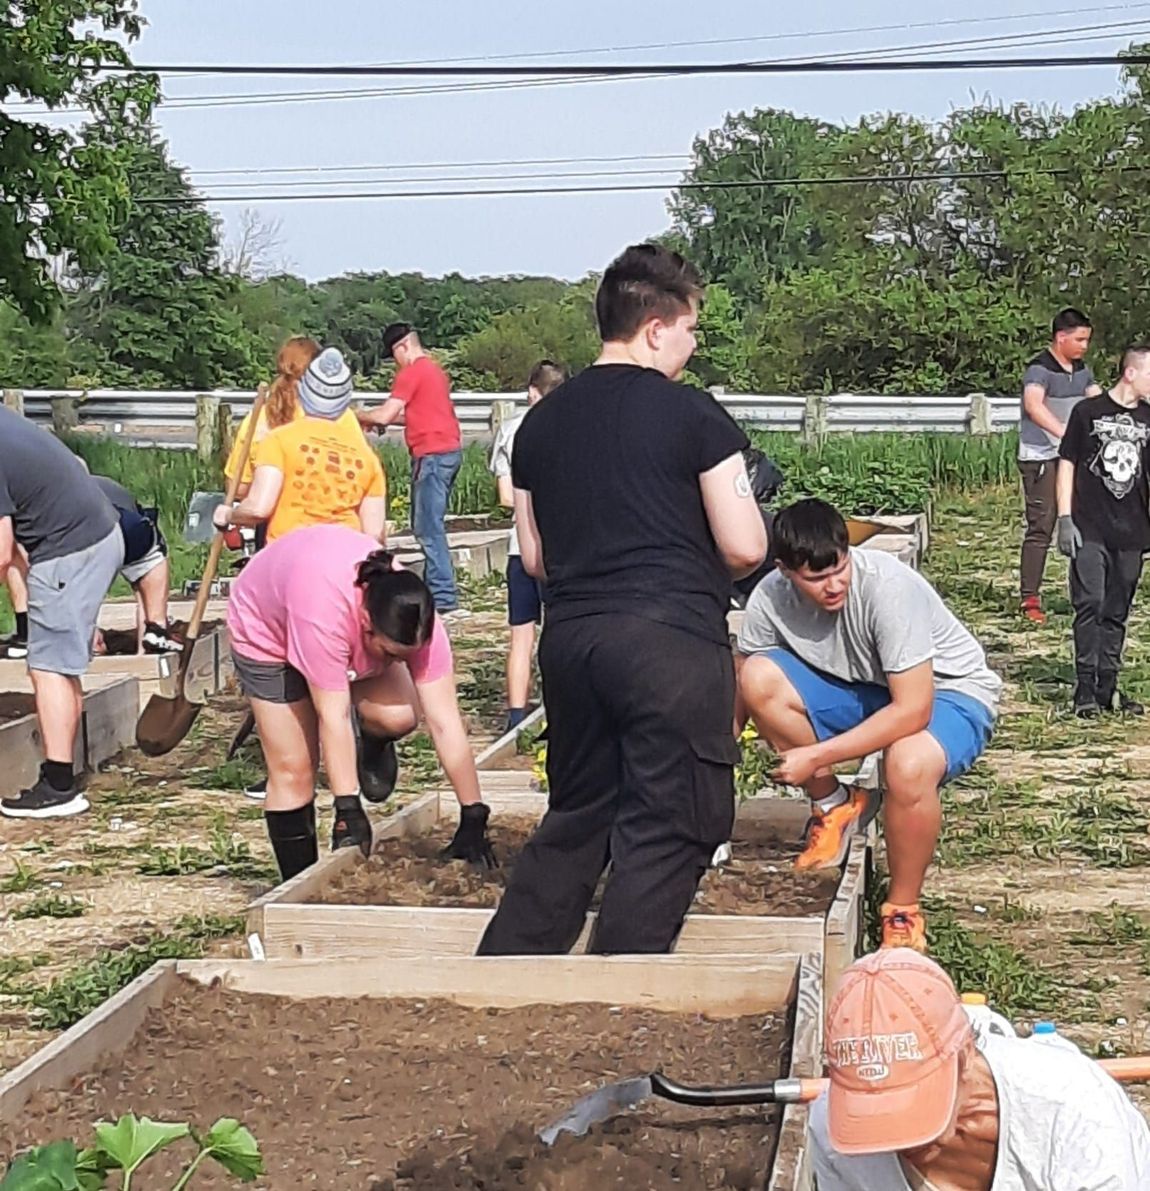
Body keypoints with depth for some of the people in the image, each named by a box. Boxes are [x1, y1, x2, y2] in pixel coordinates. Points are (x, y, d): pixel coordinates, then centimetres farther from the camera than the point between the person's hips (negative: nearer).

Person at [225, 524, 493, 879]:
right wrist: (348, 809, -37)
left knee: (400, 717, -23)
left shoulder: (417, 622, -32)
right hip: (266, 627, -4)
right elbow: (333, 717, -40)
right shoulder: (325, 614, -45)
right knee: (293, 769, -9)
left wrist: (473, 818, -28)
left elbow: (445, 723, -30)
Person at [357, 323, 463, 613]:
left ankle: (443, 596, -11)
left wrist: (360, 416, 6)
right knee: (428, 524, 14)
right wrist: (390, 418, 20)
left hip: (432, 455, -10)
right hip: (450, 450, 10)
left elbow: (385, 415, -12)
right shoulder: (435, 370, 19)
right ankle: (433, 587, 16)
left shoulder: (411, 373, -10)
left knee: (429, 527, -8)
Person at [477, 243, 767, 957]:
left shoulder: (542, 421, 11)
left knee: (576, 819, 19)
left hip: (571, 639, 6)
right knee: (666, 830, 3)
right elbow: (744, 548, -8)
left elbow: (534, 558, 14)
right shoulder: (693, 415, -6)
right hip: (672, 637, -6)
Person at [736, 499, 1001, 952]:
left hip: (947, 693, -5)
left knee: (909, 764, -39)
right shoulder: (772, 597, -17)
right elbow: (741, 693, -8)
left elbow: (913, 710, -33)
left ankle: (903, 912, -12)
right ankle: (834, 808, 2)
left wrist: (816, 756, -33)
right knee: (759, 678, -21)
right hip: (864, 689, 5)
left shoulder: (888, 587, -32)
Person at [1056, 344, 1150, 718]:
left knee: (1117, 613, 9)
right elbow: (1067, 464, -1)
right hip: (1090, 530, -4)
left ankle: (1107, 687, 16)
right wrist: (1065, 519, -6)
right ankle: (1085, 688, -5)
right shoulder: (1088, 411, -2)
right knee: (1089, 604, -10)